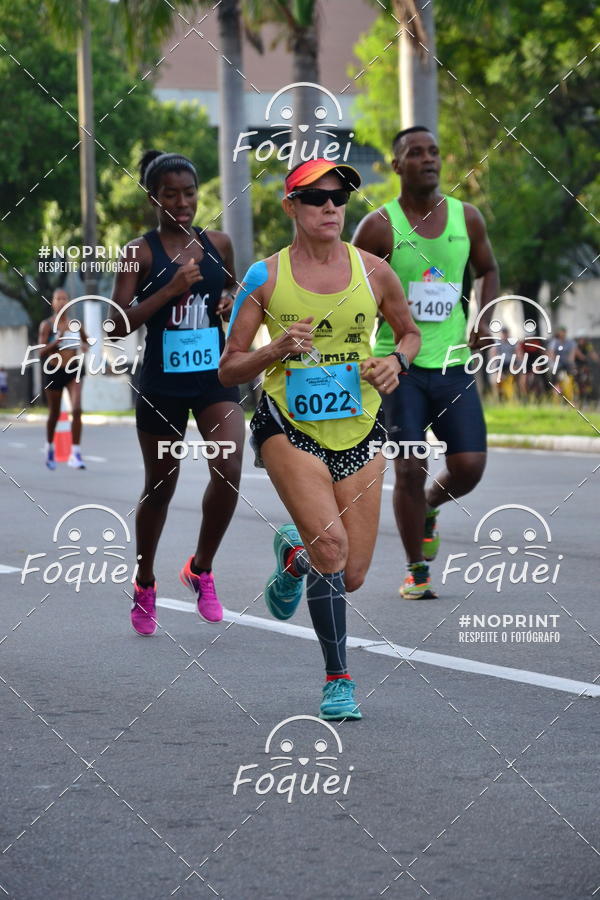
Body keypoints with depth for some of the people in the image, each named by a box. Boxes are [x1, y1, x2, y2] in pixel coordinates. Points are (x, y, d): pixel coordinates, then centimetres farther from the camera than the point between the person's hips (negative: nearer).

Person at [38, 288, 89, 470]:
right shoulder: (46, 325, -7)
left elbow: (86, 341, 21)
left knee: (76, 409, -17)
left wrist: (84, 347, -2)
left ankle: (75, 453, -16)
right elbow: (41, 352, -12)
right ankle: (50, 447, 38)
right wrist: (58, 340, -24)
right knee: (54, 414, 12)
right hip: (54, 372, -1)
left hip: (74, 370, 1)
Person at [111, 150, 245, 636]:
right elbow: (118, 325, -11)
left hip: (214, 377, 2)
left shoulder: (218, 244, 5)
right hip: (162, 383, -2)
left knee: (229, 470, -16)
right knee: (160, 485, 8)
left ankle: (201, 569, 6)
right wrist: (169, 290, -21)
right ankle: (145, 586, 28)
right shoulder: (141, 253, -6)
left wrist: (232, 302, 0)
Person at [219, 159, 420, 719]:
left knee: (350, 577, 2)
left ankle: (294, 553, 39)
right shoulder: (265, 278, -4)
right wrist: (277, 350, -19)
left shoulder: (372, 272, 1)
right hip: (288, 428, -3)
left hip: (359, 432, 3)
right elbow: (228, 369, -1)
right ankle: (337, 679, -8)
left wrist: (396, 362, -4)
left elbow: (410, 332, 18)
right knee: (331, 544, -24)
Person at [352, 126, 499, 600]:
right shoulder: (379, 226, -6)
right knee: (410, 469, -7)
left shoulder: (467, 218, 5)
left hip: (453, 364, 3)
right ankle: (417, 571, 9)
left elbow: (488, 269, 22)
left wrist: (482, 320, 5)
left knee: (469, 466, -5)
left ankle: (429, 507, 30)